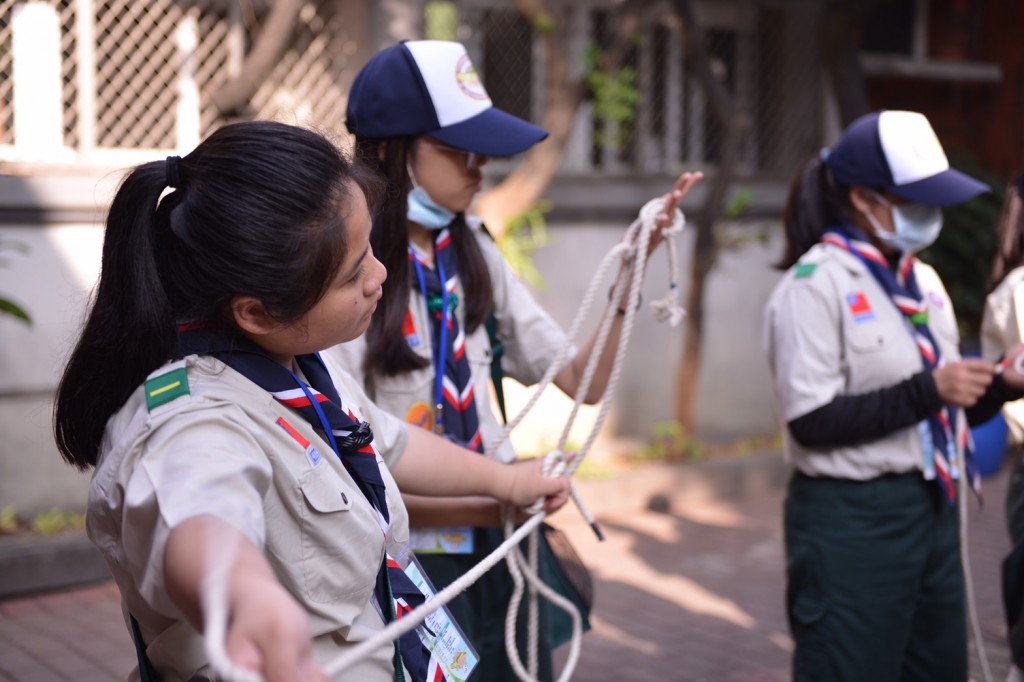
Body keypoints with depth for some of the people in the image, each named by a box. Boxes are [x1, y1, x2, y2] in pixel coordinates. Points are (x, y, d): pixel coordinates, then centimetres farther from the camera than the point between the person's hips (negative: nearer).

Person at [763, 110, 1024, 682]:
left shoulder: (923, 280, 12)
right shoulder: (816, 284, -12)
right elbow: (811, 421, -19)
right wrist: (927, 391, -21)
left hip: (934, 511, 8)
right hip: (853, 520, -8)